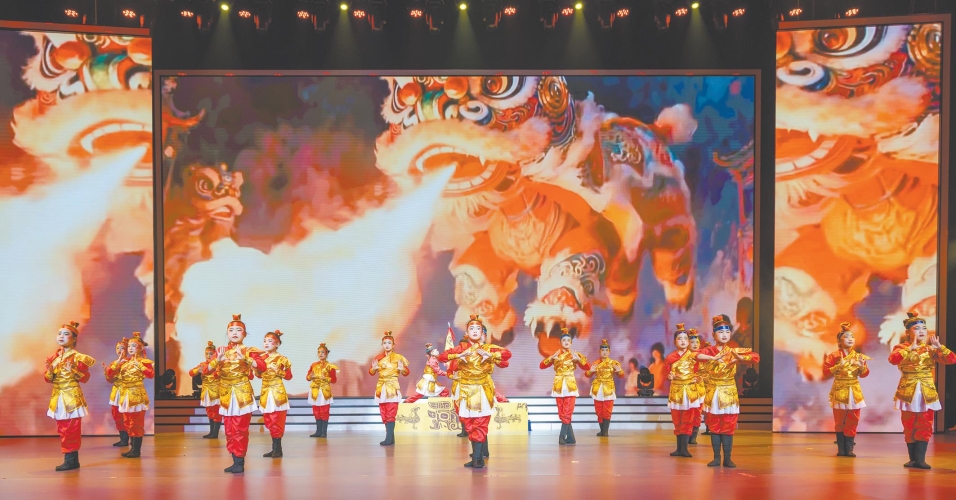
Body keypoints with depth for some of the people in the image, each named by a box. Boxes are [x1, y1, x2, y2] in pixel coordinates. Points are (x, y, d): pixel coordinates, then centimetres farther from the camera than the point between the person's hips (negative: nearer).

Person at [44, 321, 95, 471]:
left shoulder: (78, 357, -8)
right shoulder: (54, 357, 10)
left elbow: (85, 378, -10)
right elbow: (48, 379, 12)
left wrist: (73, 371, -24)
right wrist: (49, 371, -8)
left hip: (72, 397, -7)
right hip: (58, 397, 7)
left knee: (71, 429, -6)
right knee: (62, 429, 11)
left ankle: (72, 460, -1)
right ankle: (69, 459, 18)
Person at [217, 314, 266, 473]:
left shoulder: (249, 351, -2)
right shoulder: (221, 350, 9)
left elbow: (262, 366, -17)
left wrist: (245, 358, -26)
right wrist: (218, 360, -15)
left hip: (242, 394, -4)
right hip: (226, 395, 5)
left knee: (240, 429, -6)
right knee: (229, 430, 6)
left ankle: (240, 462, -2)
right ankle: (236, 461, 13)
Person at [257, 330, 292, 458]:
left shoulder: (282, 359, -7)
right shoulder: (262, 358, 9)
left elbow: (289, 376, -6)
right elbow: (259, 375, 16)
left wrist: (278, 371, -20)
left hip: (277, 392, -6)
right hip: (265, 392, 6)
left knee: (277, 421, -6)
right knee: (269, 421, 8)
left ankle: (278, 449, 0)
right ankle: (275, 448, 15)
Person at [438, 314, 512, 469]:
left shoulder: (488, 347, 0)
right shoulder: (461, 348, 3)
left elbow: (507, 354, -13)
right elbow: (441, 357, -6)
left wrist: (490, 355, -24)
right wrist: (459, 355, -19)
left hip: (483, 391, -2)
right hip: (466, 391, 2)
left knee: (480, 424, -7)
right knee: (469, 425, 3)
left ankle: (477, 458, -9)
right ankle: (481, 453, 14)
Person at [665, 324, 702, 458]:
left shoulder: (693, 356, -2)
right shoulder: (670, 358, 0)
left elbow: (697, 372, 4)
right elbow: (669, 374, 9)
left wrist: (697, 378, -15)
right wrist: (670, 376, -11)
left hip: (691, 391, -1)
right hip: (676, 391, 1)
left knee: (688, 420, -2)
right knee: (677, 420, 6)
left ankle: (684, 448, -1)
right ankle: (679, 448, 14)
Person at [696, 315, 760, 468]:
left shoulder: (734, 351, 3)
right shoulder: (710, 350, -3)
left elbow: (756, 356, -2)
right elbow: (698, 355, -24)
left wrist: (740, 358, -18)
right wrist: (714, 357, -33)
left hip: (729, 392, 1)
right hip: (713, 392, -1)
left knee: (729, 426, 1)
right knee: (714, 426, 3)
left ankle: (727, 458, 6)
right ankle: (716, 457, 10)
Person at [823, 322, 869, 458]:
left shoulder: (858, 356, 4)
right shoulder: (834, 356, -6)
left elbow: (864, 374, 6)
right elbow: (826, 370, -11)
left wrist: (862, 367, -14)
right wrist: (839, 366, -21)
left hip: (854, 391, 3)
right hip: (840, 390, -3)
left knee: (853, 421, 3)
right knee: (839, 421, 3)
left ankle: (849, 448, 10)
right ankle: (841, 448, 11)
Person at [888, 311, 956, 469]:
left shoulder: (931, 349, 5)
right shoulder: (902, 348, -3)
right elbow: (892, 359, -26)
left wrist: (939, 347, -17)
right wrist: (910, 348, -30)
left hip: (927, 392, 2)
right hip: (908, 391, -2)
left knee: (925, 426, -1)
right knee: (909, 427, 5)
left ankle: (920, 459, 2)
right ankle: (913, 458, 15)